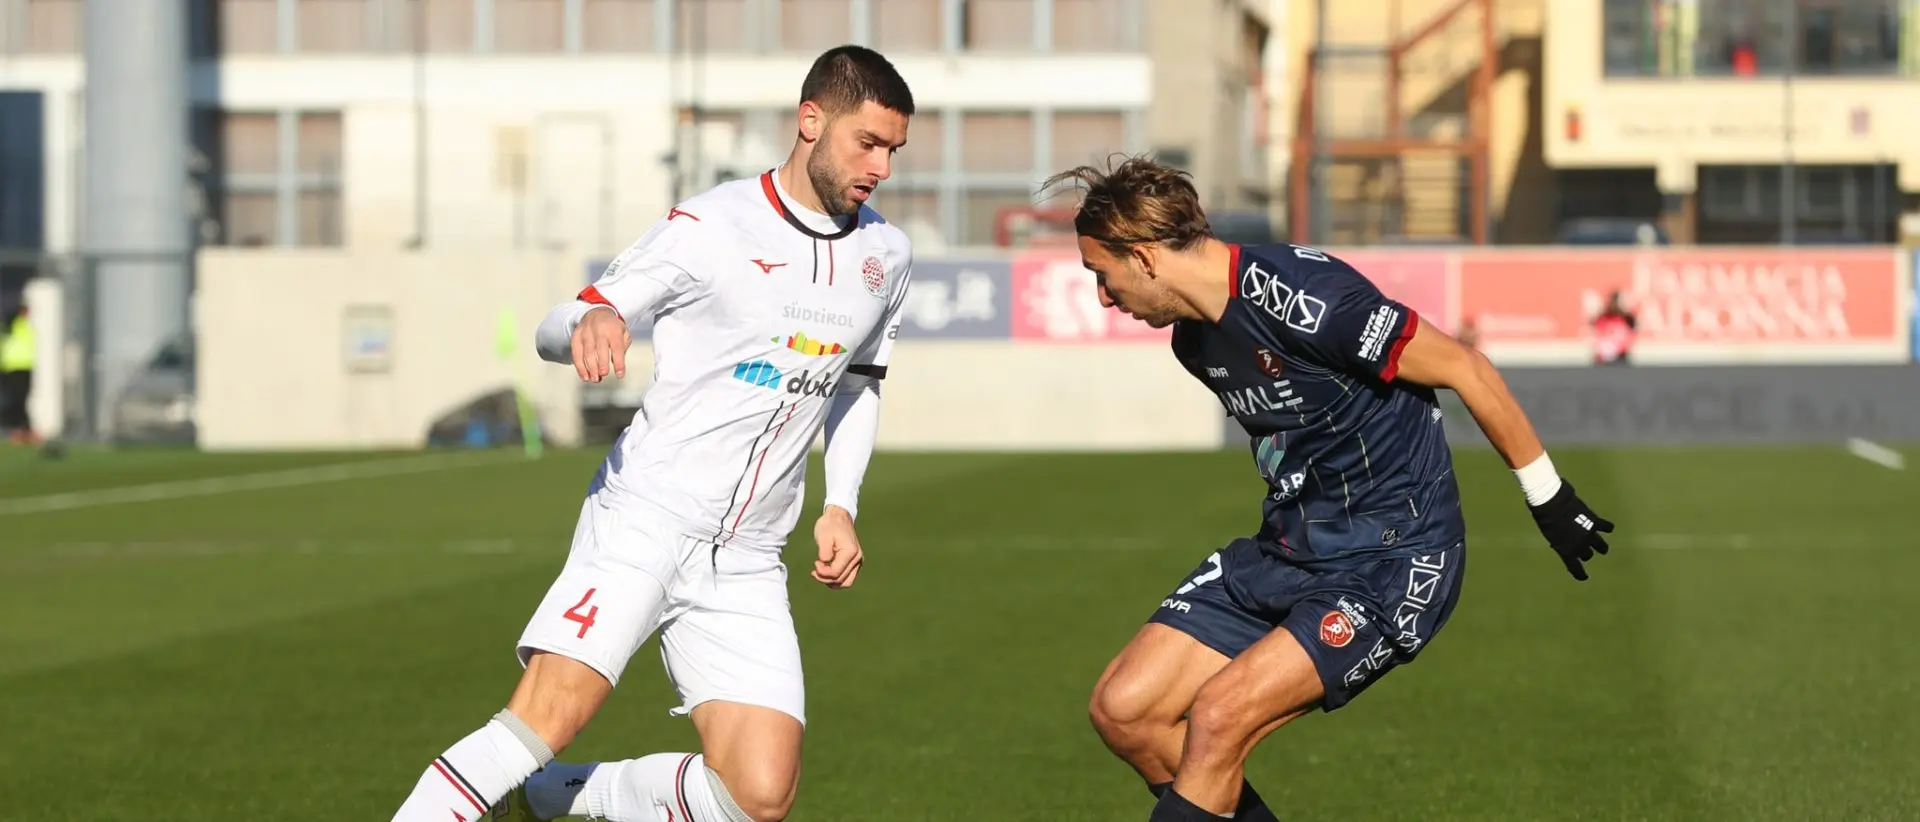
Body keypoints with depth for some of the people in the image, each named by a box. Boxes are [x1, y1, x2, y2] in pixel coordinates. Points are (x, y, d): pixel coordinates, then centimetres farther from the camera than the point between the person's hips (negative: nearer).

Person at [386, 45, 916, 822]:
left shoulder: (886, 256, 10)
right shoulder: (709, 227, -6)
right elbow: (555, 328, -4)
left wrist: (841, 506, 13)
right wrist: (591, 321, -28)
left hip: (746, 563, 5)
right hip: (645, 517, -5)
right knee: (547, 717, -24)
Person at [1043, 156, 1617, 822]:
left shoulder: (1302, 298, -23)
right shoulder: (1193, 338, 5)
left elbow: (1465, 370, -16)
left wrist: (1548, 496, -7)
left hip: (1394, 560, -9)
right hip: (1287, 550, 9)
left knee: (1218, 717, -23)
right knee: (1122, 710, -3)